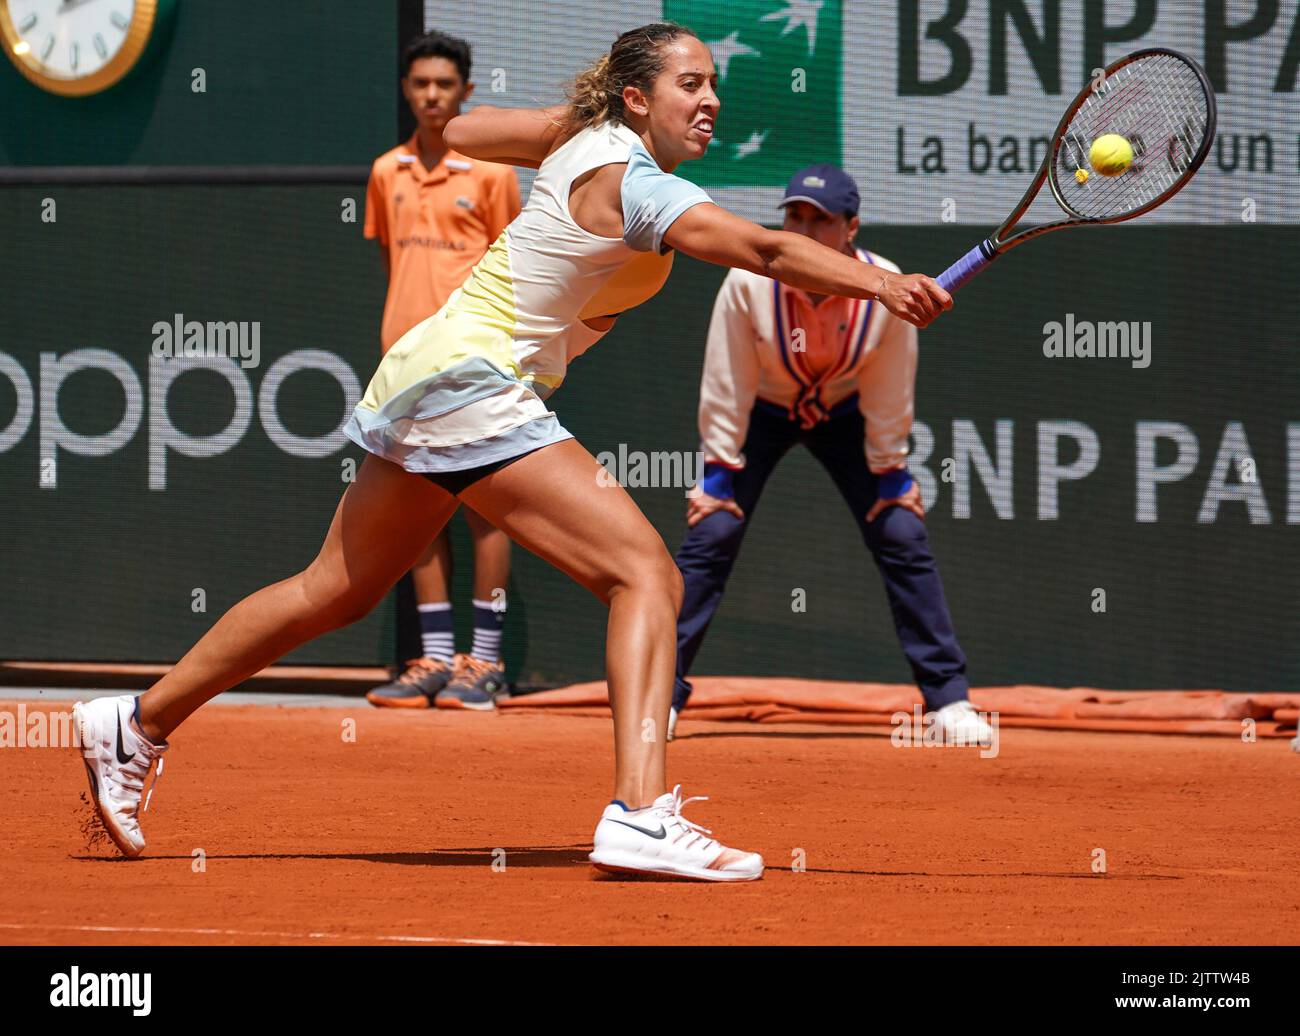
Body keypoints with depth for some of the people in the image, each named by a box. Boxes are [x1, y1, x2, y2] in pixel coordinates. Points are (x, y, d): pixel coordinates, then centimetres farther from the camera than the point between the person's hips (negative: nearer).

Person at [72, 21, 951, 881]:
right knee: (646, 573, -18)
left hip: (429, 384, 10)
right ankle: (640, 813, -31)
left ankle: (137, 727, 35)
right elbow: (768, 249, -34)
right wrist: (884, 286, -42)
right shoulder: (634, 186, -19)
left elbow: (455, 133, 22)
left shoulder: (583, 135, 6)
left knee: (336, 593, 23)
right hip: (472, 382, -10)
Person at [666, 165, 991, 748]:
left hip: (844, 414, 1)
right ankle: (659, 695, -5)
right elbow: (726, 389, -19)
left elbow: (889, 395, -14)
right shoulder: (749, 283, -31)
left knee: (903, 537, -9)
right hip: (762, 412, -1)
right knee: (711, 535, -14)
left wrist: (890, 474, -8)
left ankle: (949, 700, -1)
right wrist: (719, 471, -16)